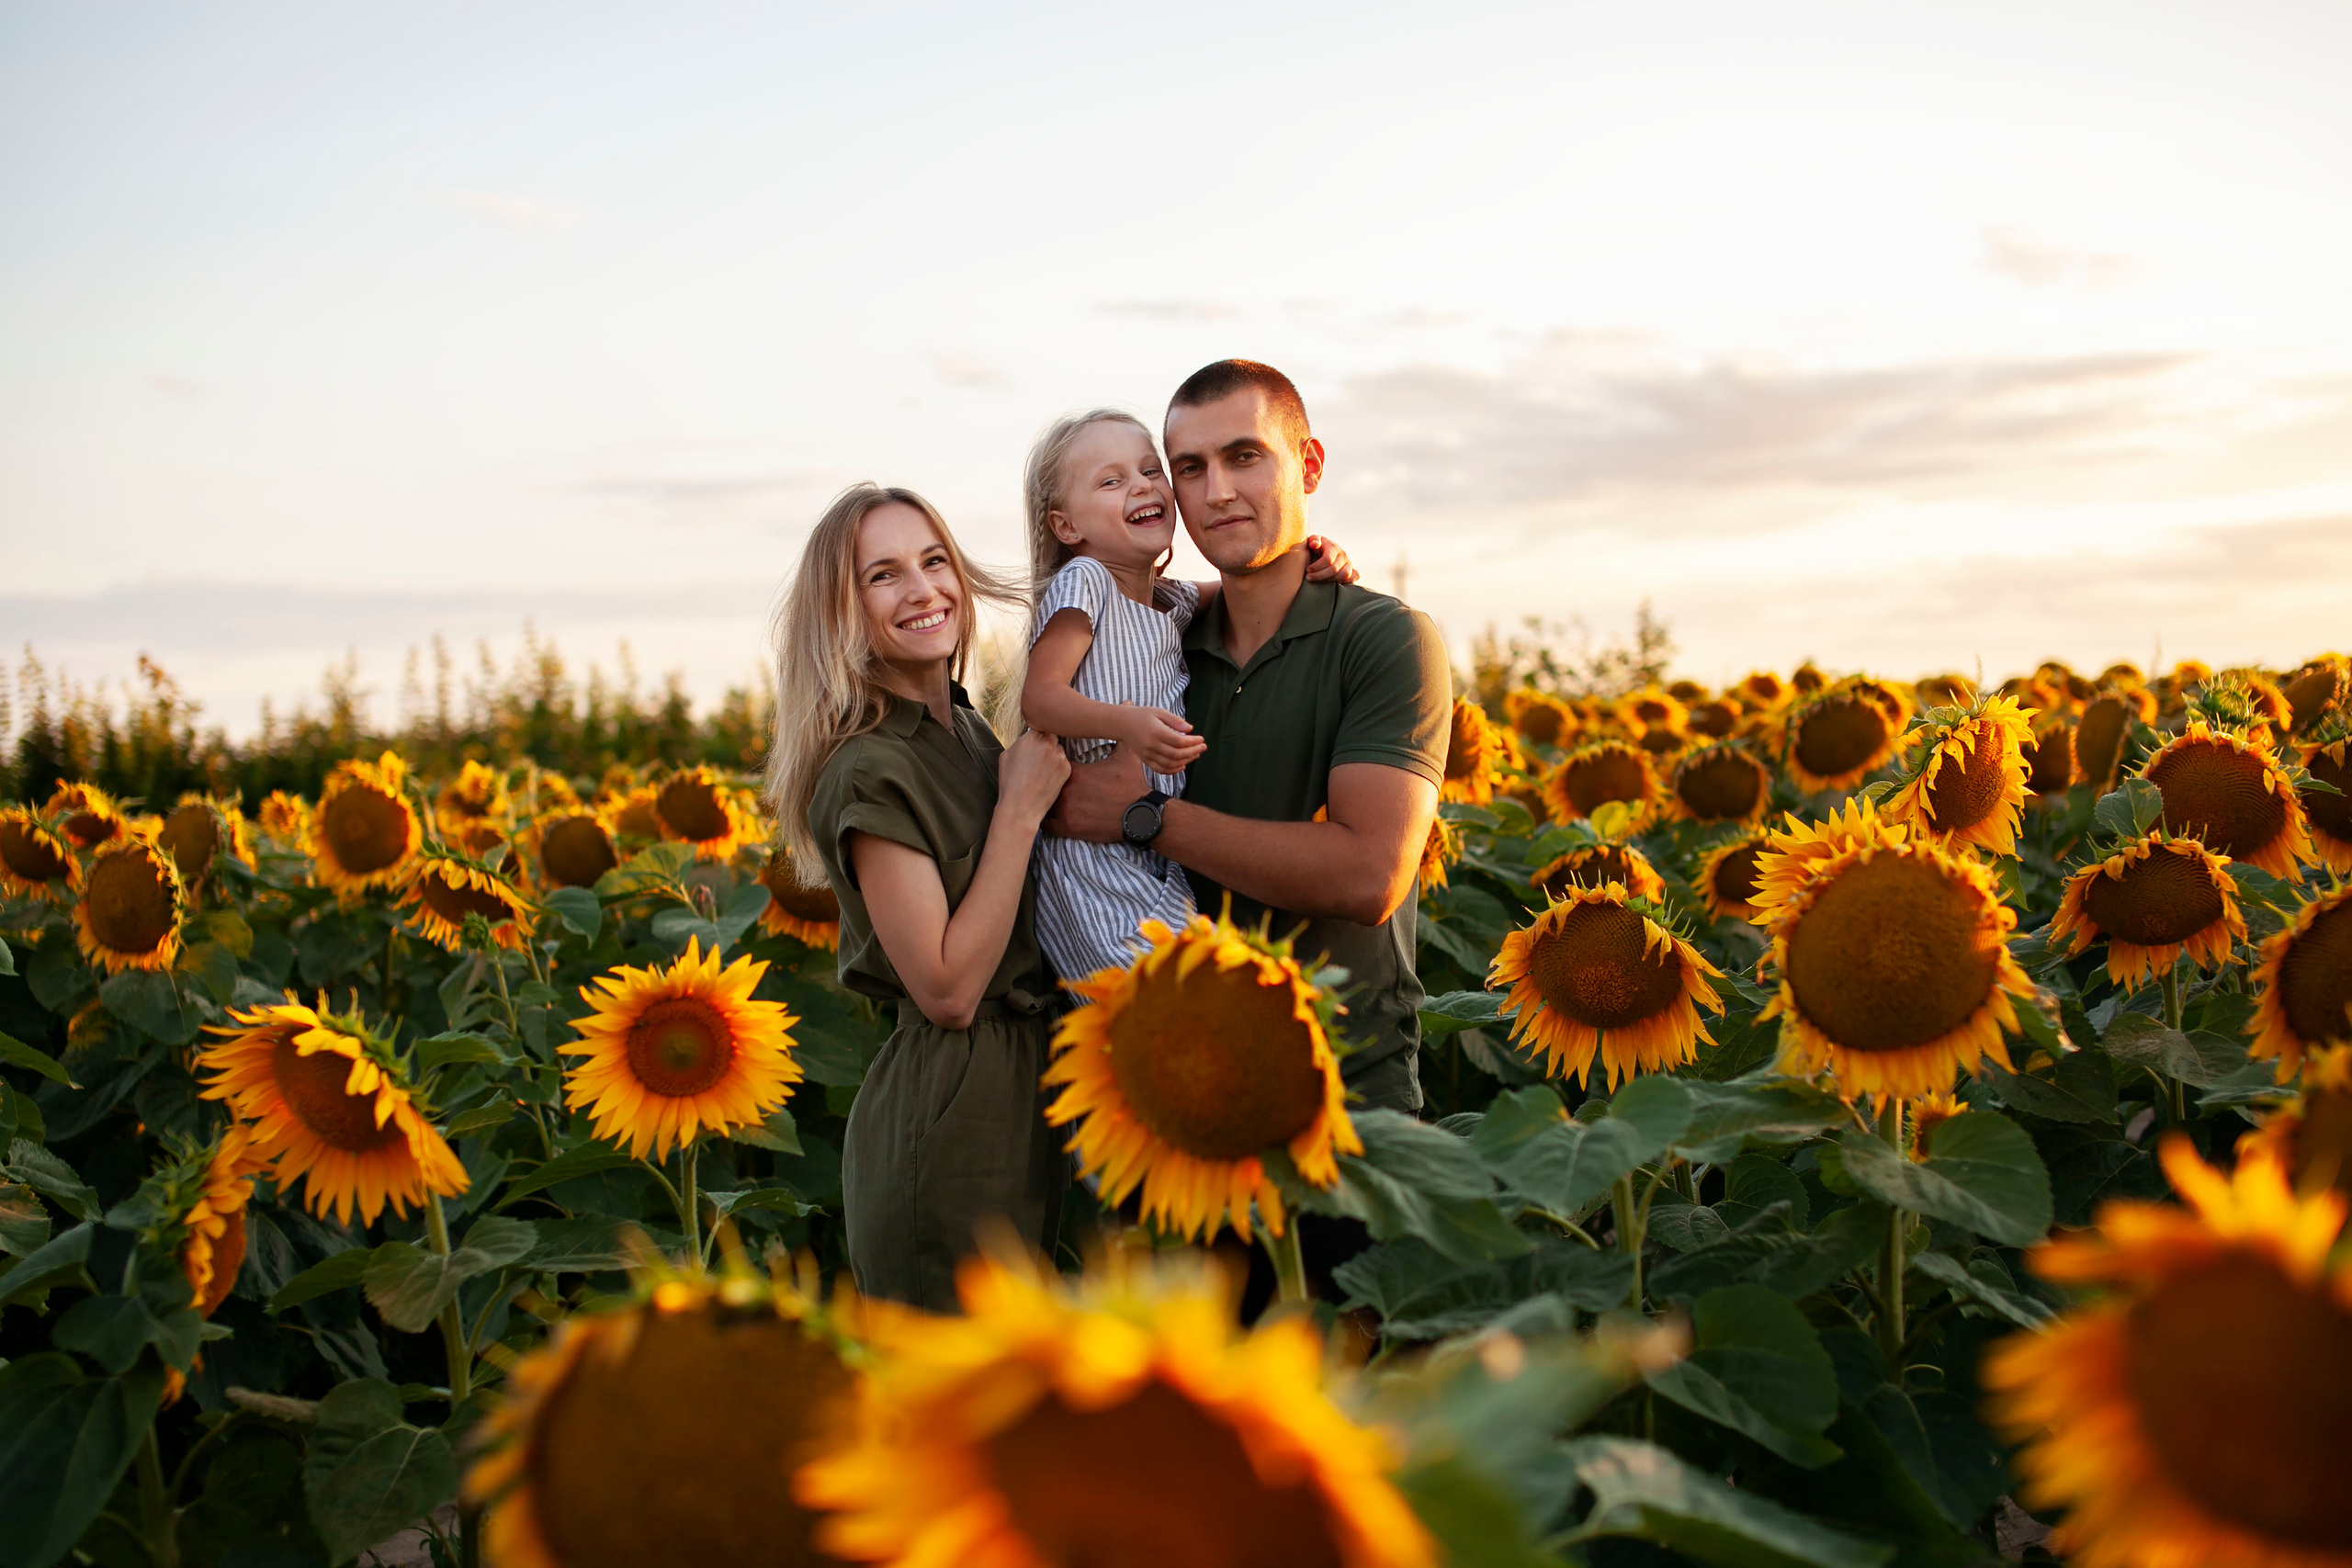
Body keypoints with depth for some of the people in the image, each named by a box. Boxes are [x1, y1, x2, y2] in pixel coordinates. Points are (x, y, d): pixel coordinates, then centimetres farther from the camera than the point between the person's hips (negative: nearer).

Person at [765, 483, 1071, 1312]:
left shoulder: (967, 730, 9)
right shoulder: (868, 770, -18)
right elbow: (947, 990, -21)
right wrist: (1022, 807, -18)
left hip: (1023, 1094, 9)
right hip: (945, 1113, -9)